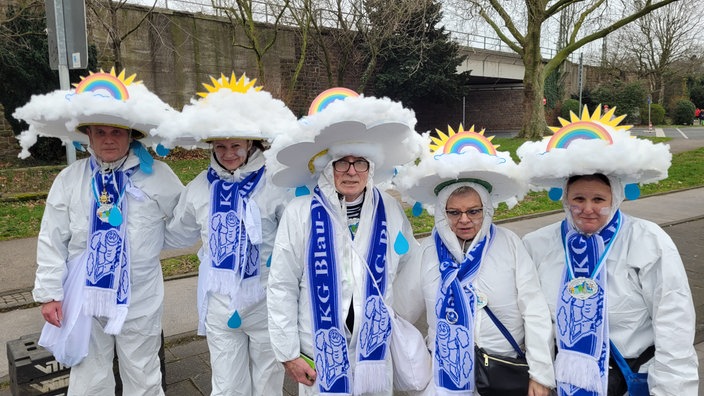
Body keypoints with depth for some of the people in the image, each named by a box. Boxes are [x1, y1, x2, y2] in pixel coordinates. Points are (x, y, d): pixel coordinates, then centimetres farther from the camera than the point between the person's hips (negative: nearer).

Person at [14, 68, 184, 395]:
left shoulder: (157, 175, -8)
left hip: (139, 299, -1)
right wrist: (49, 293, -1)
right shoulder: (69, 179, -1)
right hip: (85, 298, 2)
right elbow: (52, 241, 1)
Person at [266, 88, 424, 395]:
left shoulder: (390, 211, -4)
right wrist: (288, 352, -5)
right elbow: (281, 288, -7)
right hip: (319, 351, -2)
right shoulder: (300, 213, -12)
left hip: (375, 347, 3)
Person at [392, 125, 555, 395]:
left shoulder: (510, 244, -6)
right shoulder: (428, 252, -5)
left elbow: (535, 311, -5)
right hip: (446, 374, 1)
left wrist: (541, 373, -6)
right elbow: (397, 316, 2)